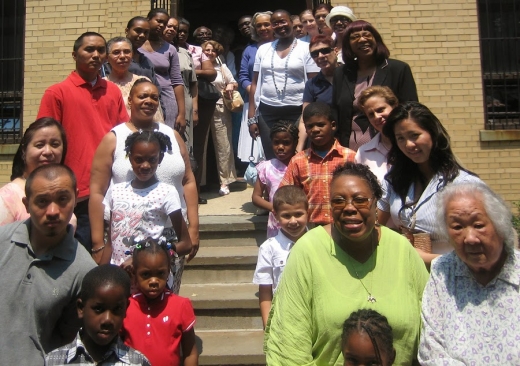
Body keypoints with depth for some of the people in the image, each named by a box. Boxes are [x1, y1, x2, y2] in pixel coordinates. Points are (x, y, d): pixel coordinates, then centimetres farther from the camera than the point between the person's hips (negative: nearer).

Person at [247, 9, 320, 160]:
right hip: (267, 112, 3)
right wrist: (252, 117, 6)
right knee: (271, 158, 5)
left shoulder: (306, 48, 1)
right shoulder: (263, 49, 11)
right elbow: (255, 83, 12)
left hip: (297, 112, -3)